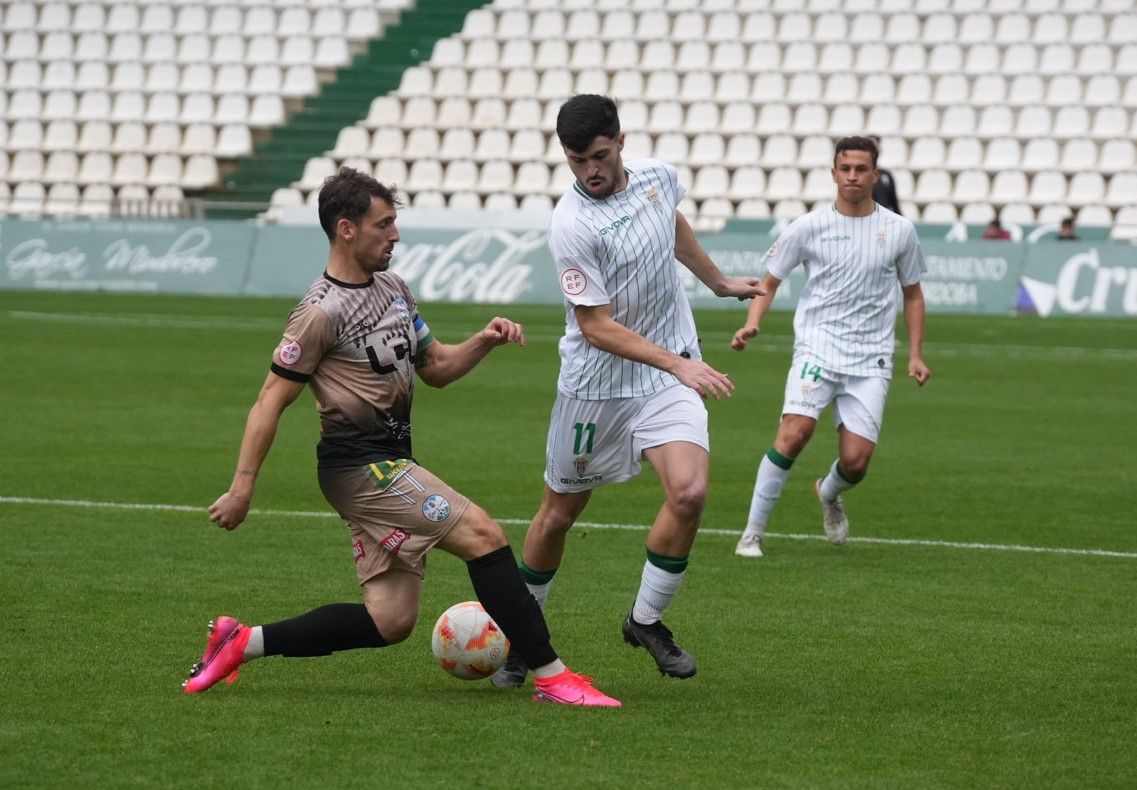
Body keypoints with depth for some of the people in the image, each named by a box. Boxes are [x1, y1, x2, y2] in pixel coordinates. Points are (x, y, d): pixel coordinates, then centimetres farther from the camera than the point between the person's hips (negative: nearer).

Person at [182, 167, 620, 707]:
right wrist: (242, 487, -14)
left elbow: (435, 368, 22)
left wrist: (484, 340, 2)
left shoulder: (393, 290, 14)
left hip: (389, 464, 10)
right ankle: (550, 676, -13)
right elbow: (272, 400, -12)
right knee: (483, 535, -17)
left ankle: (242, 643, 13)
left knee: (390, 622, 6)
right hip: (358, 465, -10)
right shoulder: (322, 312, -13)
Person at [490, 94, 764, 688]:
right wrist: (678, 364, -30)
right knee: (559, 513, 8)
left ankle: (646, 621, 3)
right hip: (596, 385, -4)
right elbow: (597, 328, -22)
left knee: (689, 491, -18)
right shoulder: (572, 226, -22)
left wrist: (719, 282, 36)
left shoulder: (657, 176, -3)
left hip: (670, 374, 4)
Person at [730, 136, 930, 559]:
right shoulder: (808, 227, 1)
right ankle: (753, 532, -11)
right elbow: (770, 281, 8)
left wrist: (915, 355, 9)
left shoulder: (899, 230, 6)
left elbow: (912, 294, 17)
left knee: (856, 461, -7)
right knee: (794, 433, -23)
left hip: (871, 359, 2)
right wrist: (752, 323, -11)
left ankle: (829, 493, 31)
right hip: (817, 346, -2)